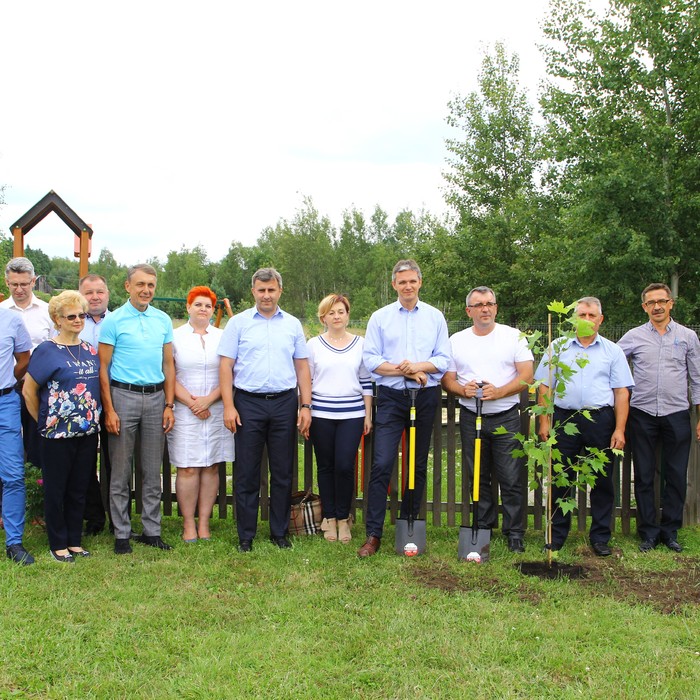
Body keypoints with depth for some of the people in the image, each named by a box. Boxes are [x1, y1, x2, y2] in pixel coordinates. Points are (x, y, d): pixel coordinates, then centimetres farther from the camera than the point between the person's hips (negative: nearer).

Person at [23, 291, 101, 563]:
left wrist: (96, 418, 12)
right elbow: (29, 390, -5)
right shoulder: (46, 351, -7)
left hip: (88, 431, 5)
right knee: (56, 490, 6)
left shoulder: (90, 350, 8)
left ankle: (74, 541, 24)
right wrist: (44, 421, 1)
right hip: (58, 434, -5)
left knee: (79, 489, 12)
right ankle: (57, 544, 18)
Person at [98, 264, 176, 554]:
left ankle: (151, 530, 19)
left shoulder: (163, 320, 9)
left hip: (156, 397, 4)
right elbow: (103, 367, -4)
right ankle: (121, 533, 13)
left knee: (152, 470, 9)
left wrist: (169, 405, 5)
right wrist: (109, 410, -10)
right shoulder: (113, 320, -3)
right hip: (124, 396, -4)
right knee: (121, 470, 3)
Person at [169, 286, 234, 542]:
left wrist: (209, 399, -9)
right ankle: (188, 523, 6)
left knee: (211, 467, 3)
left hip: (216, 411, 2)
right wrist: (191, 402, -10)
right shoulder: (175, 336, 5)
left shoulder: (222, 337, 10)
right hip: (185, 412, -2)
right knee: (188, 468, -3)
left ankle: (204, 522, 11)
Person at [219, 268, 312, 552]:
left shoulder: (292, 325, 10)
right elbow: (226, 366, 0)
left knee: (283, 473, 8)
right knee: (246, 473, 3)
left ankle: (280, 532, 19)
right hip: (248, 403, -2)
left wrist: (306, 405, 3)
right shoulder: (238, 323, 3)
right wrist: (228, 406, -8)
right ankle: (245, 536, 13)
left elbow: (302, 367, 11)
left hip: (284, 403, 2)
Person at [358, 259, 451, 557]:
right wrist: (402, 371, -12)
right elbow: (371, 359, -1)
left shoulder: (435, 317, 9)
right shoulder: (380, 317, 6)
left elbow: (444, 359, 3)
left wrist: (418, 366, -14)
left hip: (426, 397, 2)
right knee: (381, 464, -9)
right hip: (391, 397, -2)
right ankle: (373, 535, -5)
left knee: (418, 465, 8)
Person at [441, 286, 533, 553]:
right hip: (470, 418, 2)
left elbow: (526, 376, -3)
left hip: (506, 417, -2)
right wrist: (463, 390, -14)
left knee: (512, 479, -3)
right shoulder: (456, 340, 8)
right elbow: (447, 380, 8)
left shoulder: (514, 336, 3)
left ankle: (515, 533, 7)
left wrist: (498, 392, -18)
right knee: (477, 478, 9)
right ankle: (483, 527, 21)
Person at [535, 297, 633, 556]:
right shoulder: (558, 347, 9)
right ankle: (557, 535, 15)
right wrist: (544, 423, -1)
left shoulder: (612, 351, 8)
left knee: (602, 480, 4)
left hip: (600, 420, 0)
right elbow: (544, 387, 7)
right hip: (564, 418, 0)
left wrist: (619, 429, -4)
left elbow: (622, 392, 4)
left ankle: (600, 537, 16)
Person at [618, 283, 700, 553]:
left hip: (677, 414, 0)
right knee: (644, 476, 5)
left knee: (676, 476, 5)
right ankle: (648, 532, 15)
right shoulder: (633, 336, 4)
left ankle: (670, 531, 18)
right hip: (643, 414, 0)